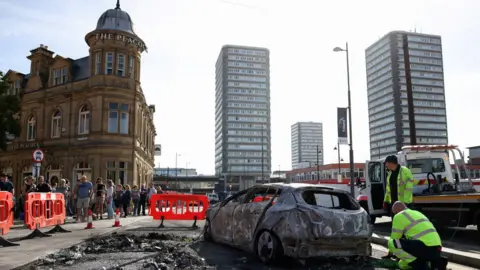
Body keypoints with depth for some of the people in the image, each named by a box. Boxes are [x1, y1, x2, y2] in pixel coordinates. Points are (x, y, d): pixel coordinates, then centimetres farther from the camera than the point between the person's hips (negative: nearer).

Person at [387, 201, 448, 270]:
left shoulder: (399, 216, 2)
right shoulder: (416, 213, 28)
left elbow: (394, 239, 6)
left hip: (425, 246, -9)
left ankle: (417, 264, -7)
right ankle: (436, 263, 9)